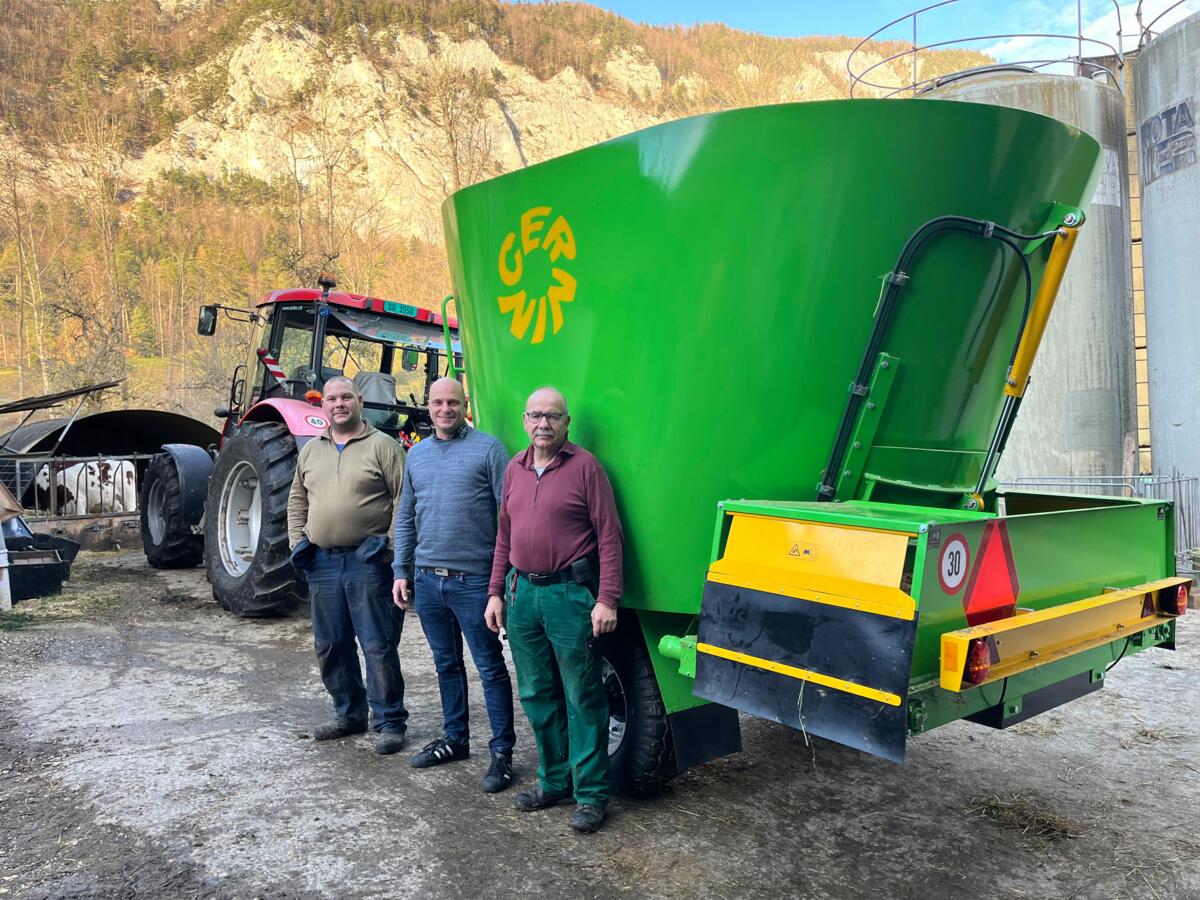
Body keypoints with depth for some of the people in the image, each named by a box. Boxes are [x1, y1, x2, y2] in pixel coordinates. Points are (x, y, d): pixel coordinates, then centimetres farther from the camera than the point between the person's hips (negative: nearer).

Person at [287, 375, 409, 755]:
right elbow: (297, 500, 22)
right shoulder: (310, 450, 14)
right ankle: (349, 715, 30)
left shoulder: (383, 446, -4)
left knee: (378, 646, -1)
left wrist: (389, 546, -14)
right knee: (330, 646, 14)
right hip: (322, 563, 6)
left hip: (368, 563, -6)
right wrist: (297, 541, 10)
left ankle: (390, 721, 11)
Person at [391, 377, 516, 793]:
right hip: (427, 579, 6)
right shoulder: (416, 454, 12)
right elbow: (405, 517, 17)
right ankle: (455, 738, 33)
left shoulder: (487, 448, -5)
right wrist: (400, 571, 12)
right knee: (447, 664, 18)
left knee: (490, 668, 2)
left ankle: (502, 752, 12)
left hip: (473, 579, -6)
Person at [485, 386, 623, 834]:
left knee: (582, 699, 2)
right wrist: (496, 592, 12)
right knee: (537, 696, 15)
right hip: (521, 592, 6)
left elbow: (609, 536, -9)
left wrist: (607, 599, -15)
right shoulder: (514, 469, 12)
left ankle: (591, 793, 15)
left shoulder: (584, 466, -6)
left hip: (569, 594, -6)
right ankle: (554, 781, 30)